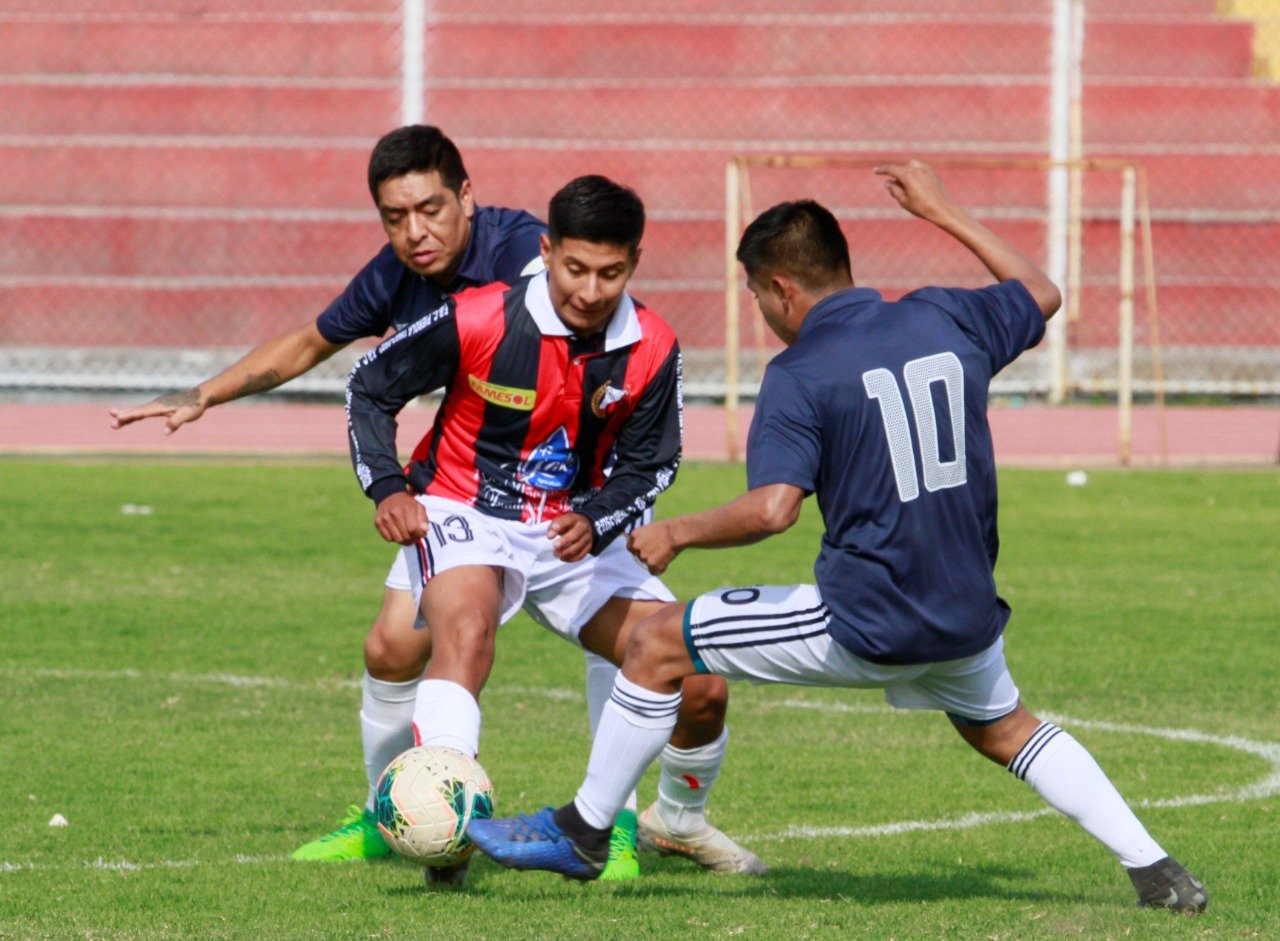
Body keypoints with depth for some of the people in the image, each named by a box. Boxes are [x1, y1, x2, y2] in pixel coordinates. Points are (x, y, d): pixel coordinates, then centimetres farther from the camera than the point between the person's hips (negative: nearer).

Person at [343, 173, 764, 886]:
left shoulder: (652, 351, -11)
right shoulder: (478, 320, -19)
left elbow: (650, 462, 1)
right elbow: (370, 388, -5)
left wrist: (593, 520, -19)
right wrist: (388, 487, -17)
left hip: (575, 532, 4)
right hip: (465, 514, -3)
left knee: (703, 687, -4)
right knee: (467, 627, -38)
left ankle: (680, 819, 26)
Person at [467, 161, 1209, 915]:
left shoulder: (800, 373, -10)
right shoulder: (947, 320, 5)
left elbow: (772, 508, -21)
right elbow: (1042, 294, 25)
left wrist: (677, 535, -5)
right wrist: (944, 212, 31)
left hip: (864, 624, -6)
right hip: (967, 617, 6)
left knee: (659, 645, 7)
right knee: (1005, 732, 35)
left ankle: (582, 833, 18)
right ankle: (1153, 869, 25)